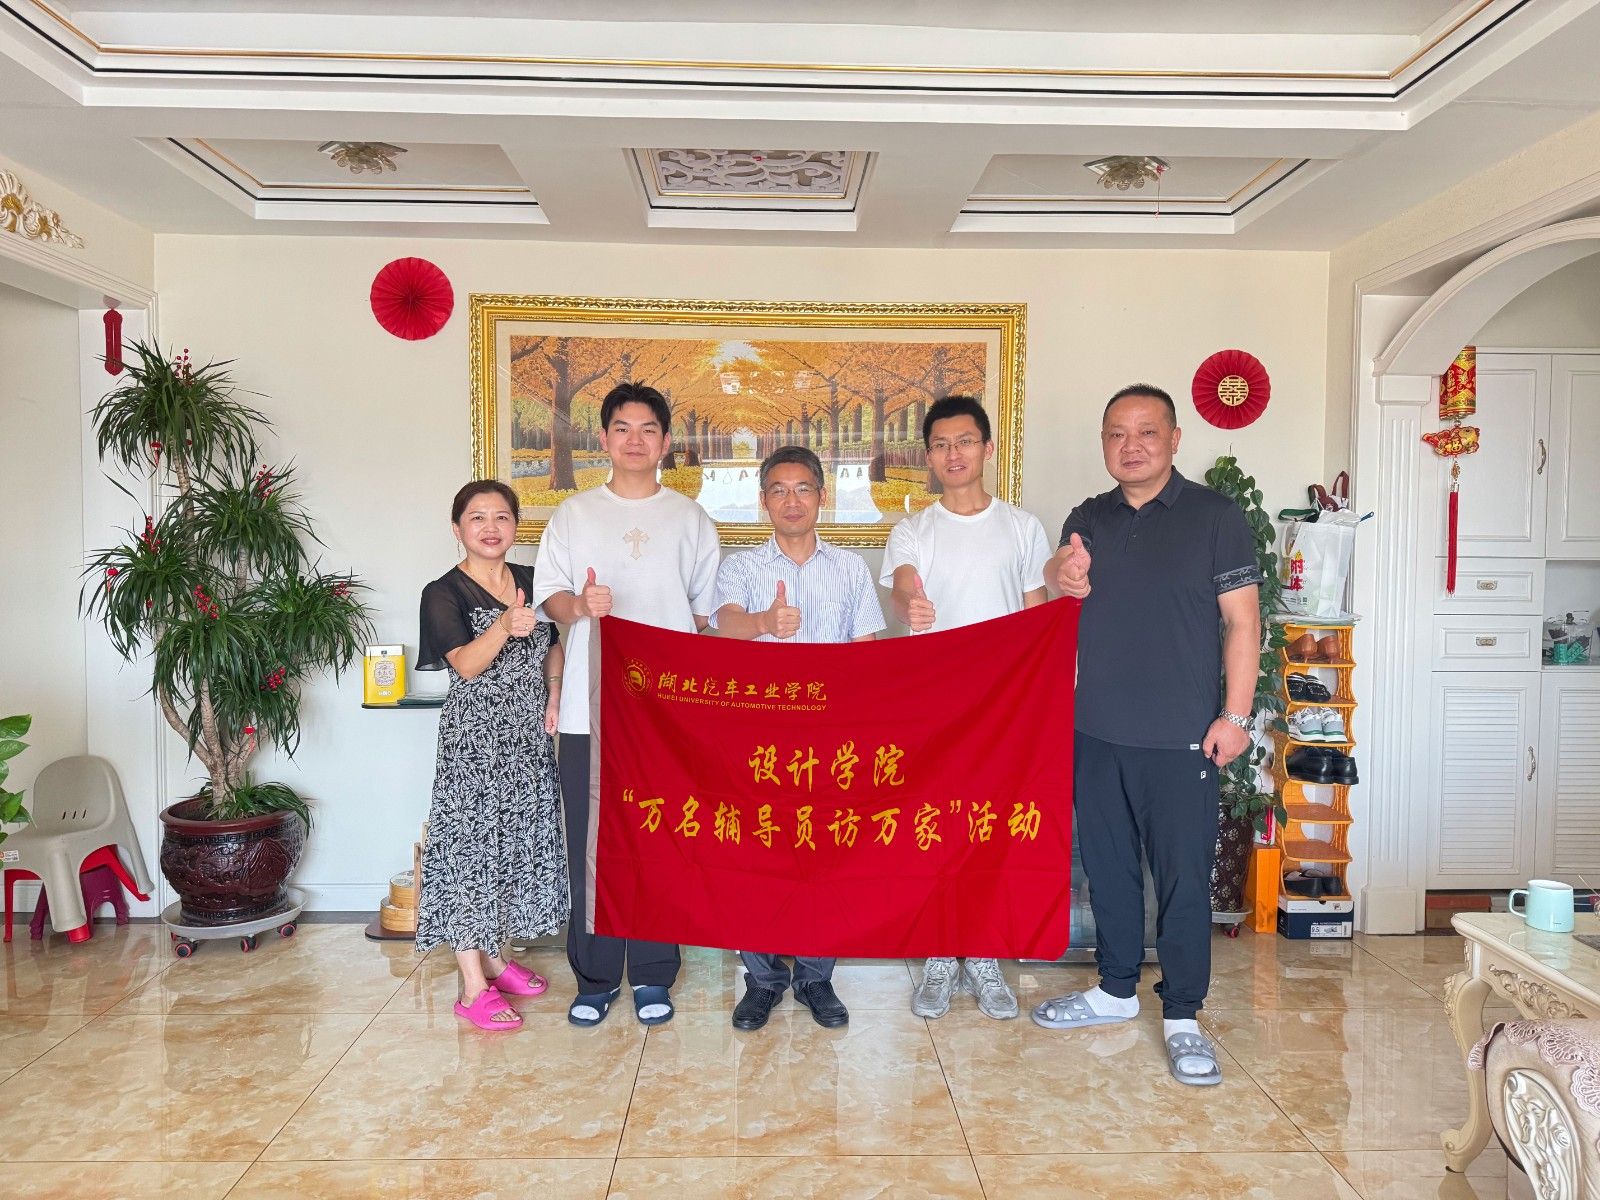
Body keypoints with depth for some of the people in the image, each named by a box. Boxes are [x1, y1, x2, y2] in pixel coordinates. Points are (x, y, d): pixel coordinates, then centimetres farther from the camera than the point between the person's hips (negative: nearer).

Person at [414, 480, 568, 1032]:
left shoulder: (530, 581, 8)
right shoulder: (444, 592, -9)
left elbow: (553, 645, 20)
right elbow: (466, 663, -22)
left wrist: (554, 693, 3)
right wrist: (505, 626, -40)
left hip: (528, 737, 6)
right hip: (474, 738, -6)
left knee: (518, 840, 13)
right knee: (470, 844, -3)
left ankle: (495, 955, 30)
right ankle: (473, 986, 5)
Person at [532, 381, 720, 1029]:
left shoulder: (690, 518, 11)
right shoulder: (574, 514, 11)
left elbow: (706, 610, 11)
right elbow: (549, 593, 6)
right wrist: (579, 605, -16)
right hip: (591, 706, 0)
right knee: (590, 845, 3)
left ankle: (653, 977, 18)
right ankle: (594, 978, 18)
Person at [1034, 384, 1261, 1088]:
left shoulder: (1214, 516, -3)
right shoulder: (1086, 521, 11)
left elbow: (1241, 620, -5)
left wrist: (1235, 715, -12)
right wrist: (1063, 584, -5)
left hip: (1181, 737, -4)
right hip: (1096, 731, 5)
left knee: (1184, 876, 2)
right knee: (1107, 865, 14)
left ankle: (1182, 1017, 16)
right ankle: (1116, 990, 31)